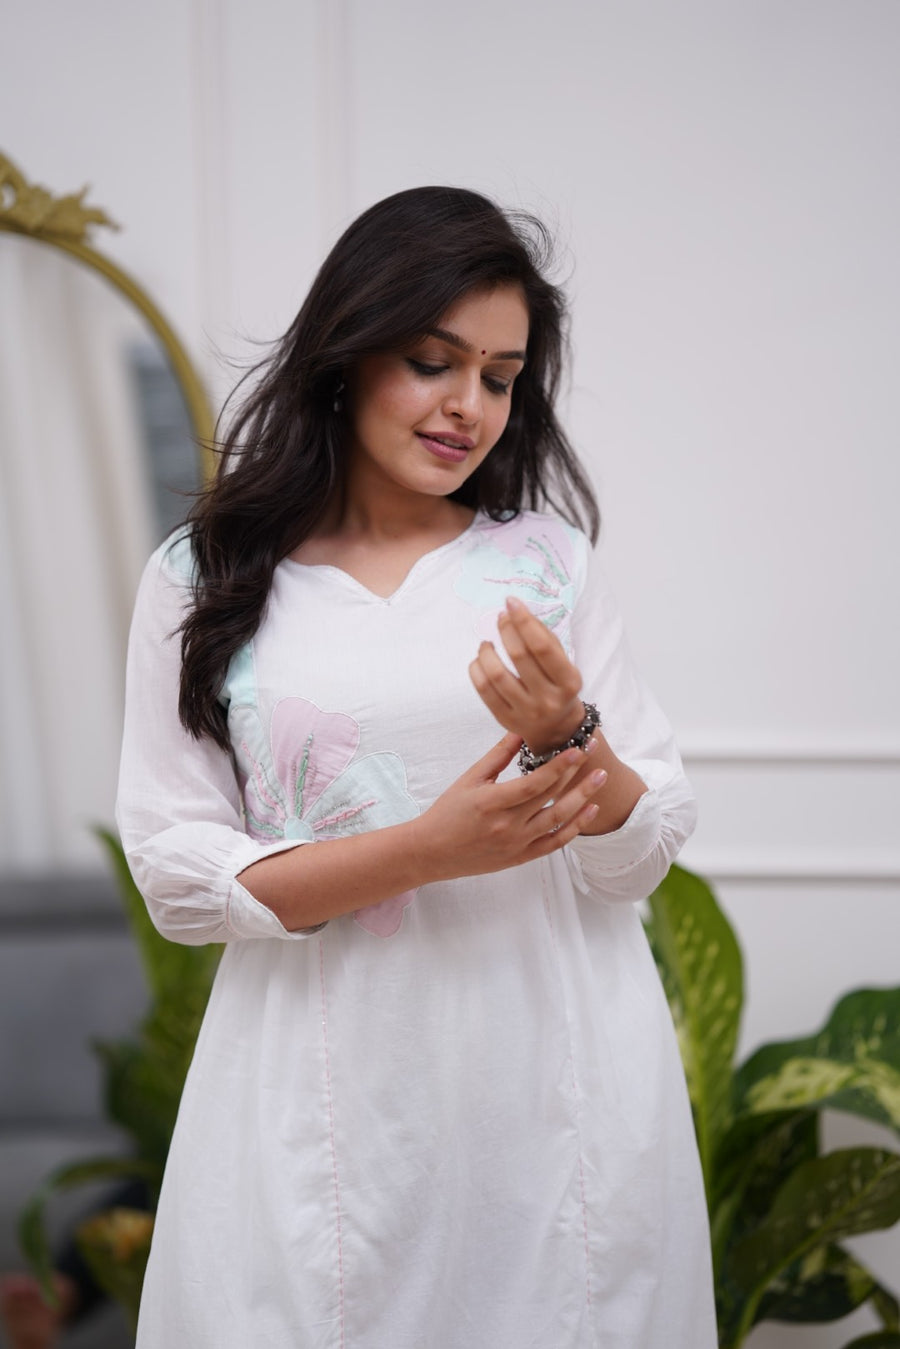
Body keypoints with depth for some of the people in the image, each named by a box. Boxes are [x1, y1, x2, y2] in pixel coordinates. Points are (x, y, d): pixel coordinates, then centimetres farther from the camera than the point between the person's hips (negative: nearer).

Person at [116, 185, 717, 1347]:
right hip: (334, 1099, -2)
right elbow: (176, 876, -5)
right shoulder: (203, 582, 2)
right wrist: (427, 848, -16)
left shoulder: (546, 558, 7)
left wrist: (570, 733, -17)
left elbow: (642, 857, 4)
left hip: (558, 1074, 2)